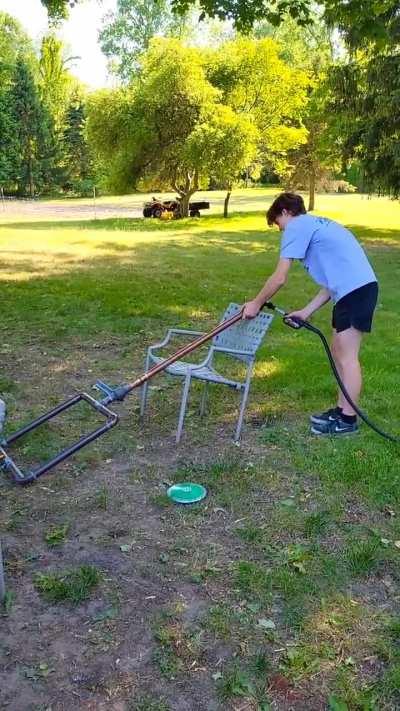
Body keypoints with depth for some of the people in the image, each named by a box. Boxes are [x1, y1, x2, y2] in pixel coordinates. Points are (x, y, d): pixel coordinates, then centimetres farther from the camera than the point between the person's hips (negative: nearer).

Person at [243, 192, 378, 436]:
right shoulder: (316, 224, 26)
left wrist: (256, 304, 7)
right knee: (340, 353, 15)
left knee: (347, 356, -3)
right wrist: (306, 312, 19)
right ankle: (342, 410, 23)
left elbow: (279, 279, -6)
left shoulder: (297, 226, -2)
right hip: (357, 288, 10)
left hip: (355, 290, -10)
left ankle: (348, 419, 5)